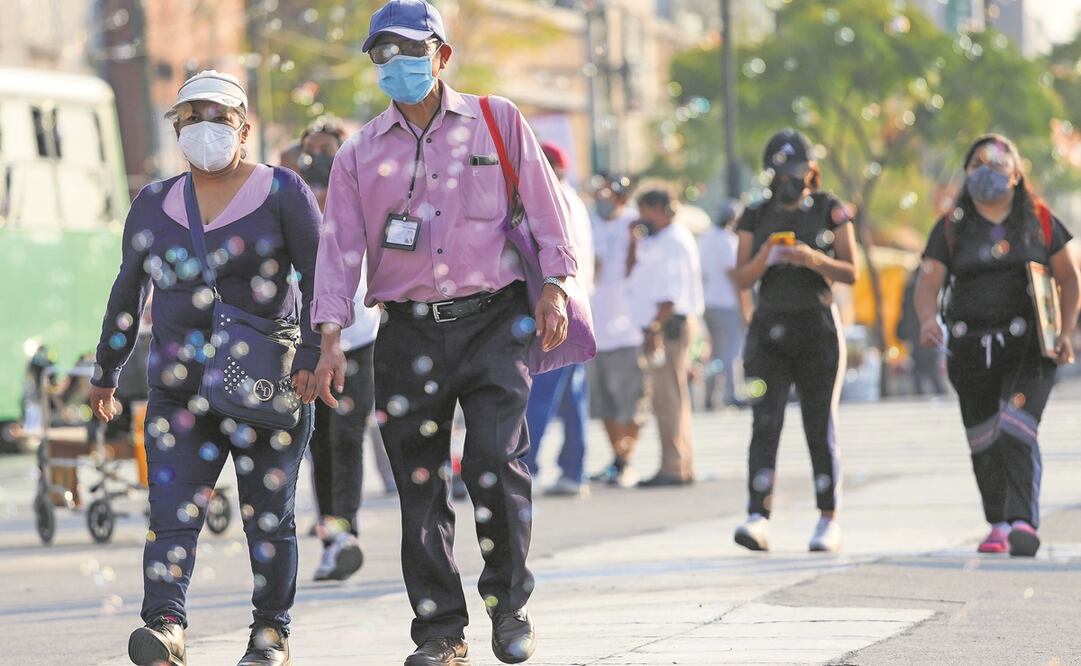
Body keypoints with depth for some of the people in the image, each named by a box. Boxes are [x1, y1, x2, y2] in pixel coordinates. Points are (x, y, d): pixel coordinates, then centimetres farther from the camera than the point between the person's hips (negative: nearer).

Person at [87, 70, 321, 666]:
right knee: (171, 512, -14)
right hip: (178, 392, 3)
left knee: (268, 517, 4)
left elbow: (320, 278, -4)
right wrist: (106, 371, 25)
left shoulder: (281, 193, 1)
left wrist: (312, 354, -15)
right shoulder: (152, 205, 13)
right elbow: (128, 293, 22)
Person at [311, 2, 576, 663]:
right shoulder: (360, 154, 11)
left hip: (495, 320, -2)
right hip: (410, 332, 2)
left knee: (496, 461, -15)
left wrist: (554, 286, -4)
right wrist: (332, 337, -5)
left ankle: (510, 604, 3)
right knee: (420, 484, 1)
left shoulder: (496, 121, 7)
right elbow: (340, 248, 5)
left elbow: (544, 205, 6)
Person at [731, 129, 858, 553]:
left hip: (817, 327, -1)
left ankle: (829, 522, 9)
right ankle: (758, 518, -19)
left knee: (820, 427, 1)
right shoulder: (756, 217, 9)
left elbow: (851, 272, 0)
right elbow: (743, 279, 6)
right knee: (765, 423, -11)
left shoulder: (831, 211, 3)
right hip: (769, 328, 1)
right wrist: (765, 256, -14)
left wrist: (814, 259, -18)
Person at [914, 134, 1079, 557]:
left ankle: (1023, 522, -26)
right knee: (983, 442, 6)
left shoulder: (1039, 221, 7)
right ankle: (998, 525, 21)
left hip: (1028, 344, -2)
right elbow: (929, 282, 1)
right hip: (971, 348, 2)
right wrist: (928, 320, -21)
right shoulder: (951, 228, 8)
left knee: (1018, 431, -20)